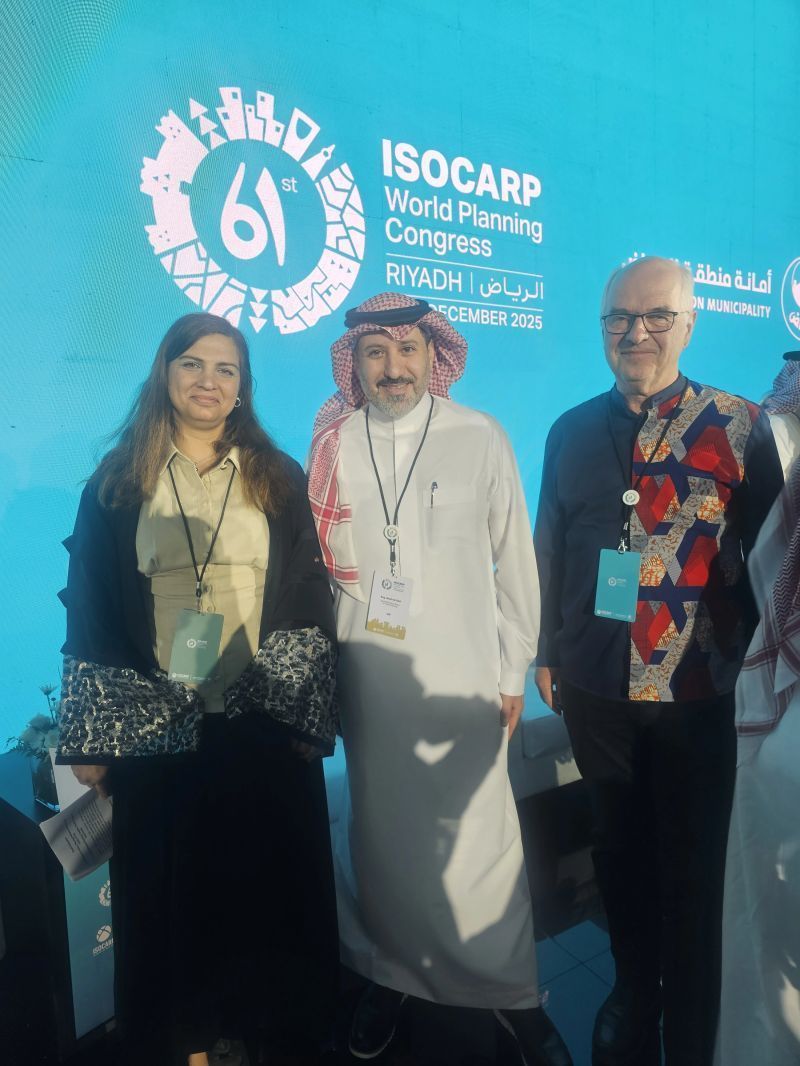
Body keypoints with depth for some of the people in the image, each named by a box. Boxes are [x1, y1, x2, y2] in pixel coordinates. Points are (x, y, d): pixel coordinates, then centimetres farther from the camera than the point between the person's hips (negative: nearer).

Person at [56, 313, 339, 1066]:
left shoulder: (279, 480, 5)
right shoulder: (118, 481, 4)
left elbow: (309, 605, 1)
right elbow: (88, 613, 2)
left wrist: (309, 716, -5)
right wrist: (89, 738, -2)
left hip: (264, 726, 1)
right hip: (153, 728, 0)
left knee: (268, 885, 11)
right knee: (171, 892, 12)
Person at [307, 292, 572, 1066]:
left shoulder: (480, 438, -5)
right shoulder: (330, 446, -1)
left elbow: (514, 562, -2)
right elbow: (312, 560, 3)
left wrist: (514, 671, 0)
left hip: (462, 679, -2)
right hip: (366, 679, 2)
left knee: (478, 840, 5)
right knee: (380, 837, 16)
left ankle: (512, 993, 31)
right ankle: (386, 975, 40)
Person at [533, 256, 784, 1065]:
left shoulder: (740, 429, -7)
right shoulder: (572, 432, 3)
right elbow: (550, 550, 7)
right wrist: (547, 651, 8)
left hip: (698, 694, -3)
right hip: (595, 688, 3)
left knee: (692, 870, 13)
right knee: (619, 850, 20)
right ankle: (633, 999, 44)